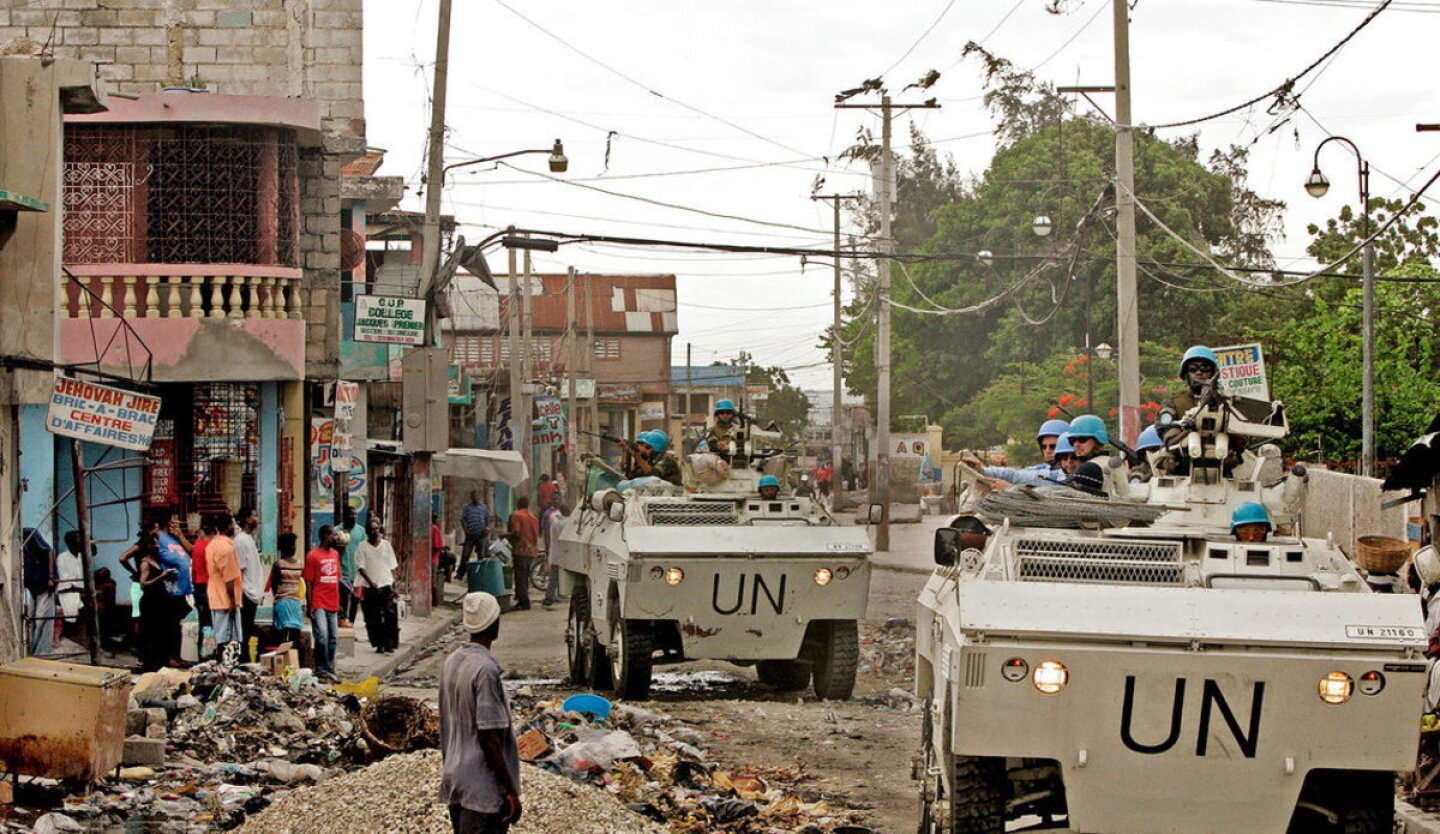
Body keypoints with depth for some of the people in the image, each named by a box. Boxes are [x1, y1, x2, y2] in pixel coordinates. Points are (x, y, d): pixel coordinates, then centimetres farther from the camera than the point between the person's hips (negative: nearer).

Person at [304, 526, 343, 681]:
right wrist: (310, 604, -11)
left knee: (333, 638, 9)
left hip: (333, 604, 7)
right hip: (319, 604, -7)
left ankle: (329, 669, 17)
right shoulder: (313, 556, -7)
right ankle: (320, 669, -5)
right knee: (322, 636, -13)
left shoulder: (335, 554, 13)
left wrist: (338, 602, 17)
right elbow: (308, 581, -7)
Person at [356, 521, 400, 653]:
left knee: (390, 616, -7)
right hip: (370, 588, -1)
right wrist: (371, 582, -15)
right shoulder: (363, 546, 1)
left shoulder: (386, 545, 8)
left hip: (386, 585, 1)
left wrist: (393, 584, 3)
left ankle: (389, 644, -3)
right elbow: (361, 568, -4)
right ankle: (379, 644, 11)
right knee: (373, 619, 1)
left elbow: (392, 567, 11)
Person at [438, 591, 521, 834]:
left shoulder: (451, 662, 7)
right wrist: (511, 792, -16)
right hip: (483, 787, -9)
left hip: (454, 781, 9)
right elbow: (488, 736, -20)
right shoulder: (486, 670, -19)